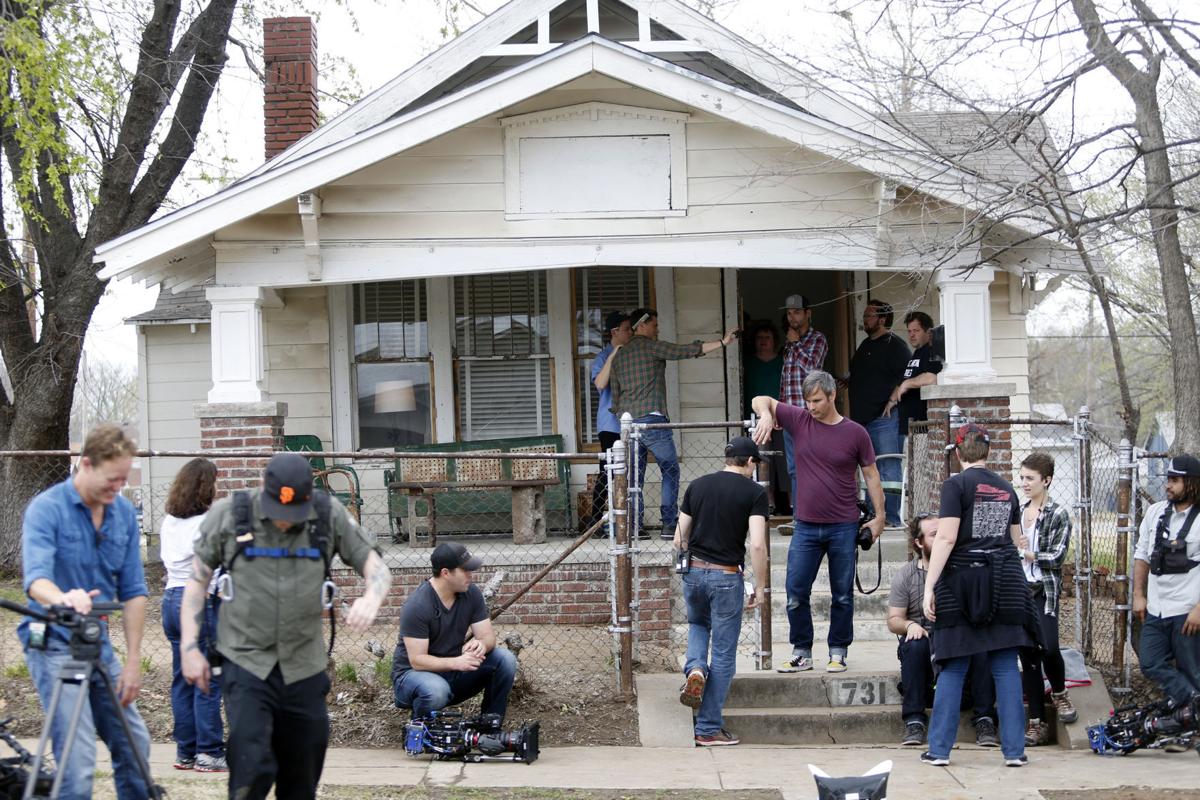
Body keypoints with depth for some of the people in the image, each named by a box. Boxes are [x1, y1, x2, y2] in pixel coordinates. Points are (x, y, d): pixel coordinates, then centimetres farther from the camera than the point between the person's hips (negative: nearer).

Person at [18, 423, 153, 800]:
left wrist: (133, 661, -1)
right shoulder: (46, 509, -14)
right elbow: (35, 578, -29)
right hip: (54, 644, -6)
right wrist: (62, 598, -52)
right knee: (77, 762, -14)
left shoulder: (124, 514, 4)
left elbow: (133, 591, 5)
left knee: (135, 746, 12)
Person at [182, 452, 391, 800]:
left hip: (305, 667, 3)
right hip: (246, 663, -2)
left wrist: (371, 598, -21)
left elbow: (376, 567, 2)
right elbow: (197, 579, 5)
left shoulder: (330, 516, -2)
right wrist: (190, 647, 0)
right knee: (252, 770, -17)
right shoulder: (228, 514, -5)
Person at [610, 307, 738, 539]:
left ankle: (634, 527, 4)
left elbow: (615, 397, 17)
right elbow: (687, 351, -7)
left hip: (628, 423, 6)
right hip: (652, 420, -6)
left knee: (635, 477, 8)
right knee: (670, 471, 3)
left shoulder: (619, 356, 17)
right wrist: (722, 342, -3)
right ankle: (669, 525, -3)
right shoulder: (652, 347, -2)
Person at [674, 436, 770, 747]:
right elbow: (757, 545, -15)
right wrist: (760, 587, -5)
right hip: (726, 577, -4)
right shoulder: (754, 492, -5)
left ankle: (695, 669, 2)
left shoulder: (697, 486, 7)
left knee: (697, 625, 32)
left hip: (694, 572, 4)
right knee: (723, 654, 6)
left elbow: (679, 539, 10)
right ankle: (709, 729, 8)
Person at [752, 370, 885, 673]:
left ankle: (838, 652, 17)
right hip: (805, 527, 2)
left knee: (842, 596, 6)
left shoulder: (855, 433, -2)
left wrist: (879, 516, 2)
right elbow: (762, 400, 8)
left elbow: (871, 474, 5)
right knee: (796, 594, 0)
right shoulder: (799, 421, 2)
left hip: (843, 528, -2)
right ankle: (801, 653, 11)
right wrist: (766, 416, -15)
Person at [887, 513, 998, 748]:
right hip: (924, 639, 0)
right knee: (914, 646, -34)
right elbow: (893, 620, 2)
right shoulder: (906, 576, 4)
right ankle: (914, 721, -29)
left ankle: (984, 720, -24)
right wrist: (910, 625, -21)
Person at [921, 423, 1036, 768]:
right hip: (1005, 583, 4)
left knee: (953, 668, 3)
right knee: (1006, 668, 4)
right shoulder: (1007, 488, 11)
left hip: (964, 579, -3)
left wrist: (929, 587, -11)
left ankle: (939, 749, 4)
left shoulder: (956, 484, -5)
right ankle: (1014, 749, 2)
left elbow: (946, 538, -12)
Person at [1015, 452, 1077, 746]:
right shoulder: (1017, 513, 14)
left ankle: (1059, 692, 13)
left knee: (1048, 646, -19)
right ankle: (1037, 722, 7)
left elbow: (1058, 556, -10)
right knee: (1027, 655, 3)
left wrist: (1030, 554, -19)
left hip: (1044, 589, -4)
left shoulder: (1058, 514, -1)